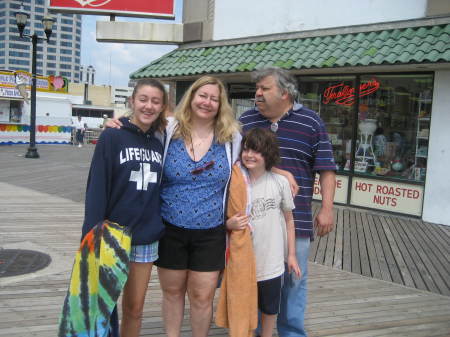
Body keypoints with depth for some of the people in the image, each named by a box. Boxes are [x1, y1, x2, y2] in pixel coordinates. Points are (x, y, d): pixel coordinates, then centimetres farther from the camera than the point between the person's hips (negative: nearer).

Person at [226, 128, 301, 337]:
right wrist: (229, 224, -19)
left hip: (271, 262, 0)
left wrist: (291, 254, 4)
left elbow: (288, 220, 3)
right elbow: (225, 219, 3)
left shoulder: (280, 182, -7)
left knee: (269, 308, 19)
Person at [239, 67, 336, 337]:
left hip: (295, 219, -2)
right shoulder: (245, 121, 8)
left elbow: (326, 168, 1)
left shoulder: (311, 122, 1)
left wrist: (327, 209, -5)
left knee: (294, 280, 9)